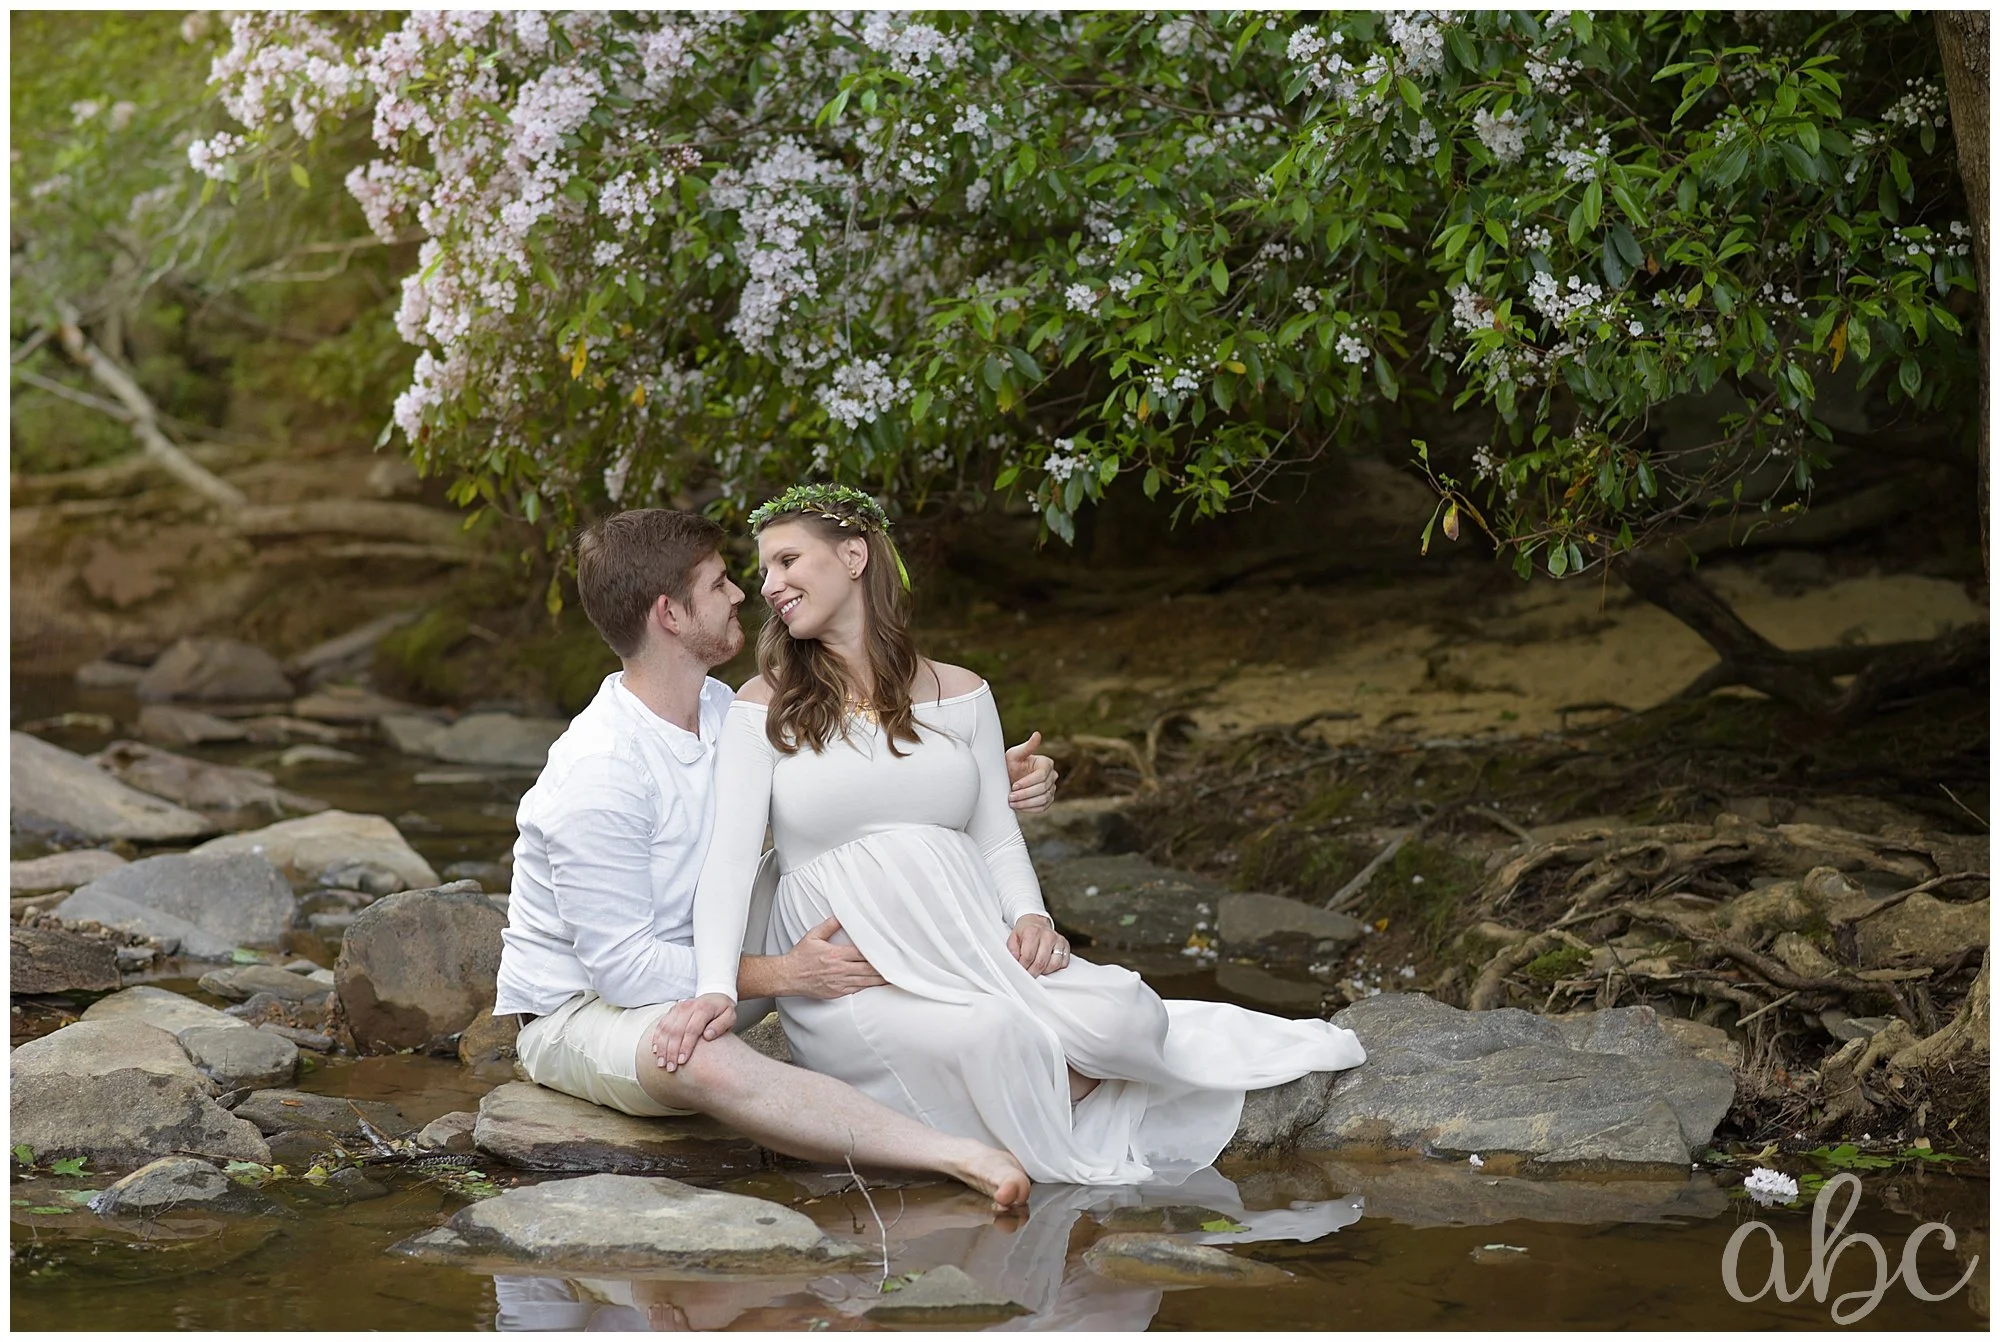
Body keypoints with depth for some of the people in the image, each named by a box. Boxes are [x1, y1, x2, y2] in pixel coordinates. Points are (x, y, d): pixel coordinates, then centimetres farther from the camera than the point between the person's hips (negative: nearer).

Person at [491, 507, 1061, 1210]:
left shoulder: (722, 714, 1)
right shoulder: (597, 770, -27)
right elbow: (622, 966, -27)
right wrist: (783, 975, -25)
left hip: (689, 978, 9)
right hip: (577, 1013, -9)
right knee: (704, 1062, -41)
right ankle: (958, 1156, -44)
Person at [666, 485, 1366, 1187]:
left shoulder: (960, 695, 11)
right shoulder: (764, 708, 3)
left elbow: (999, 840, 10)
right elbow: (731, 855, -8)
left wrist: (1031, 918, -12)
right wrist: (717, 988, -24)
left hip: (971, 952, 3)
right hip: (842, 983, -2)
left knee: (1122, 1016, -25)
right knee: (990, 1034, -33)